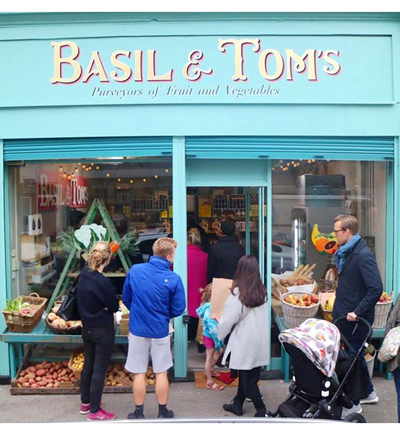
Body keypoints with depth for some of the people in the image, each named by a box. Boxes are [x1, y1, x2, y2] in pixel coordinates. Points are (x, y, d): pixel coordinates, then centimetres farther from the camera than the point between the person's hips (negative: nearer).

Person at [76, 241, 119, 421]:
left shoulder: (84, 274, -5)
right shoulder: (103, 282, -27)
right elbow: (114, 307, -14)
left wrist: (97, 305, -5)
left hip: (87, 328, 8)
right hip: (103, 331, -8)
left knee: (88, 365, 22)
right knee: (99, 370, 6)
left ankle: (85, 402, 38)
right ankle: (94, 411, 19)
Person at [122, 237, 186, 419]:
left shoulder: (134, 270, -11)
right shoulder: (173, 278, -17)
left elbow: (126, 298, 1)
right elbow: (178, 309, -8)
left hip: (137, 329, 1)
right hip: (160, 331, -1)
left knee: (139, 374, 14)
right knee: (161, 373, 16)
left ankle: (139, 414, 27)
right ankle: (163, 413, 29)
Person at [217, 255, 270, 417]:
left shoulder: (238, 293, -17)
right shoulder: (262, 291, 0)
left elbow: (228, 319, -13)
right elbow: (260, 316, 7)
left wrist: (220, 333, 7)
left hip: (244, 342, -6)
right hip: (260, 341, 6)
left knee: (247, 378, 8)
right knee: (248, 375, 18)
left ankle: (261, 409, 12)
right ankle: (237, 404, 31)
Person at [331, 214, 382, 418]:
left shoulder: (363, 255, -21)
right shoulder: (347, 252, 8)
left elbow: (376, 289, -27)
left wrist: (358, 312, -24)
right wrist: (340, 309, 13)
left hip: (356, 319, -9)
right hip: (344, 315, 9)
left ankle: (354, 403, 21)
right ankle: (368, 393, 38)